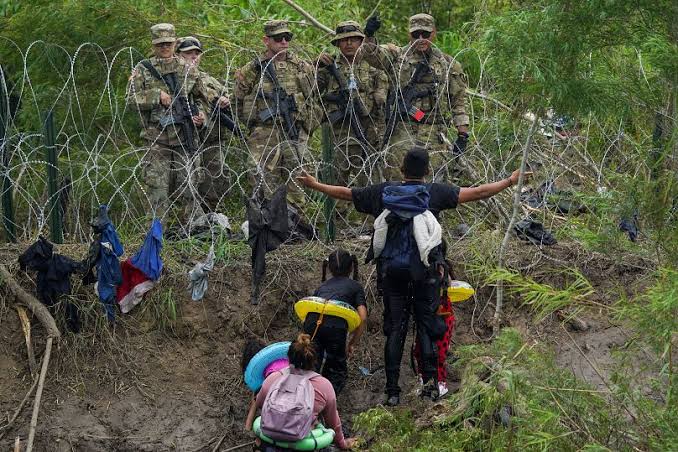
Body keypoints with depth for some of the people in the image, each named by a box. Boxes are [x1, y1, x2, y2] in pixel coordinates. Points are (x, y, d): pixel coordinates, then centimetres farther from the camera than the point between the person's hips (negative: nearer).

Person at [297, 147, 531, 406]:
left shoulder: (383, 192, 4)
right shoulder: (435, 193, -3)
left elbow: (345, 194, 13)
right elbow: (476, 193, -3)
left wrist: (314, 185, 28)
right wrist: (509, 182, 8)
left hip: (390, 270, 2)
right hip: (425, 270, -2)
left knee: (394, 329, 5)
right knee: (426, 325, 6)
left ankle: (392, 391, 3)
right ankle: (430, 382, 0)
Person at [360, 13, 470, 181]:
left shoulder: (448, 64, 11)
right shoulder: (396, 56, 9)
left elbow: (459, 102, 10)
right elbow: (371, 54, -9)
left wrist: (463, 134, 3)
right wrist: (369, 35, -30)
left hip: (433, 135, 0)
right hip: (400, 133, 0)